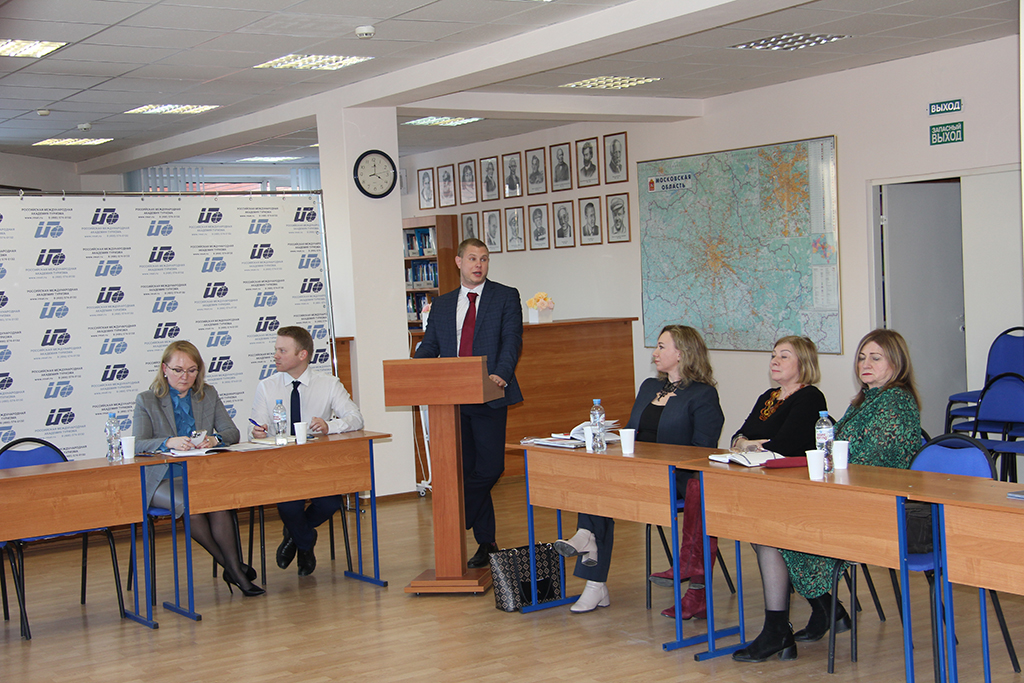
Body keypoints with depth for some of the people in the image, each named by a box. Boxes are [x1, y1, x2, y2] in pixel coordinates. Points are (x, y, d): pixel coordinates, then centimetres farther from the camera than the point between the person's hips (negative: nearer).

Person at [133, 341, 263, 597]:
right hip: (163, 479, -2)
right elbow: (138, 445, -8)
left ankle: (233, 568, -26)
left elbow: (232, 433, 5)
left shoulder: (208, 395, 14)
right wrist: (169, 443, -28)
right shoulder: (146, 401, 5)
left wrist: (214, 439, -19)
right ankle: (231, 566, -19)